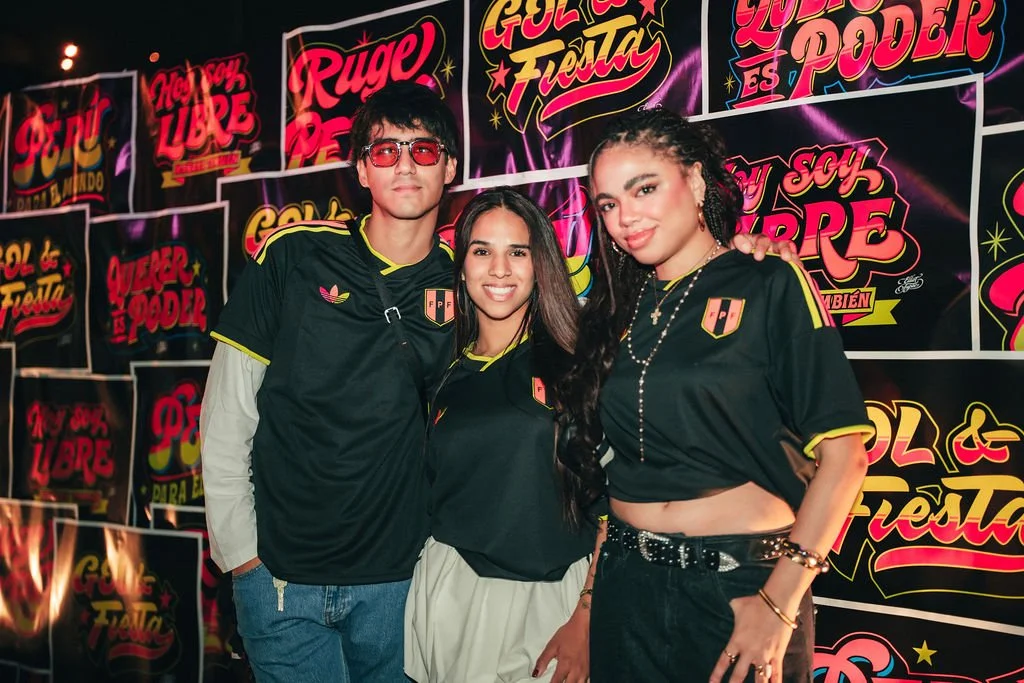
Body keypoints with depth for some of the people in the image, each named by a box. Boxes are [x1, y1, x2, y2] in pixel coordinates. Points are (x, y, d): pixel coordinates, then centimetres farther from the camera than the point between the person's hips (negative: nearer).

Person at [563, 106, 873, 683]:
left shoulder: (771, 285, -6)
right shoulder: (621, 308, 7)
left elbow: (843, 453, -12)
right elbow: (615, 469, 9)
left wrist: (781, 602, -16)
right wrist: (586, 602, 2)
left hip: (742, 585, -4)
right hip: (627, 586, 4)